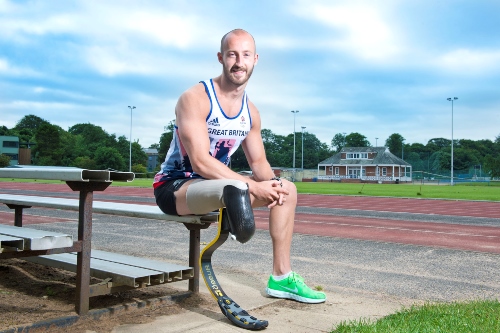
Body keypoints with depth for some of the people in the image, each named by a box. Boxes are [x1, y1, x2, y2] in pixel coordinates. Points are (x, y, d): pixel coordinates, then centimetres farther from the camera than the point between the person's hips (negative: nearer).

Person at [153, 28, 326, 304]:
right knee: (236, 188, -40)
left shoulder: (251, 112, 5)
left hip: (217, 185, 8)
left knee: (287, 189, 2)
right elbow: (200, 162, -26)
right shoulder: (195, 98, -18)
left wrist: (271, 183, -15)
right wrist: (253, 187, -29)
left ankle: (282, 277, 9)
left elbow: (258, 162, 9)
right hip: (174, 186, -8)